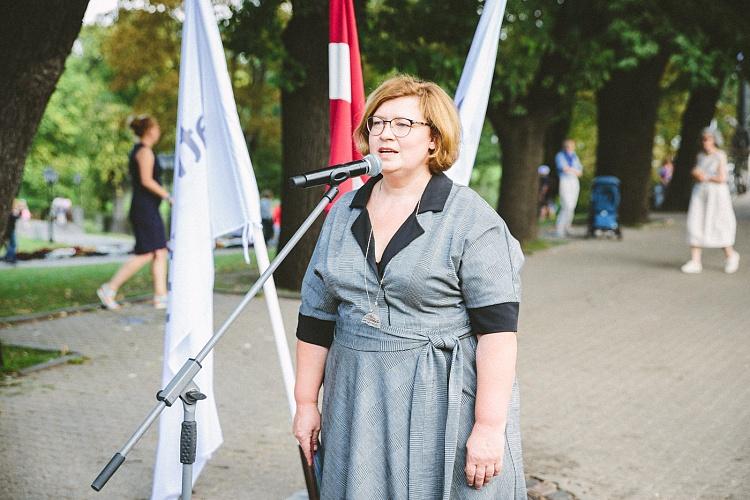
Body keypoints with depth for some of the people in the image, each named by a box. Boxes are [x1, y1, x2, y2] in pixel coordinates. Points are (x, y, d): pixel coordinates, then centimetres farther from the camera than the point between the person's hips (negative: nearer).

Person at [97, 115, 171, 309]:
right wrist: (167, 196, -15)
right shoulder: (145, 151, -12)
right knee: (145, 254, -10)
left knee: (160, 252, 6)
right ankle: (109, 289, -6)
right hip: (145, 208, -10)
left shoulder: (137, 151, 18)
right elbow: (146, 180, -20)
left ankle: (161, 296, 5)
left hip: (148, 209, 10)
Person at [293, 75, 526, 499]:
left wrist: (489, 426, -18)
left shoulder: (471, 218, -8)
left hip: (447, 408, -5)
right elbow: (316, 316, 14)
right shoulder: (345, 214, 10)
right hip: (358, 408, 5)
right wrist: (306, 402, 13)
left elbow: (497, 328, -13)